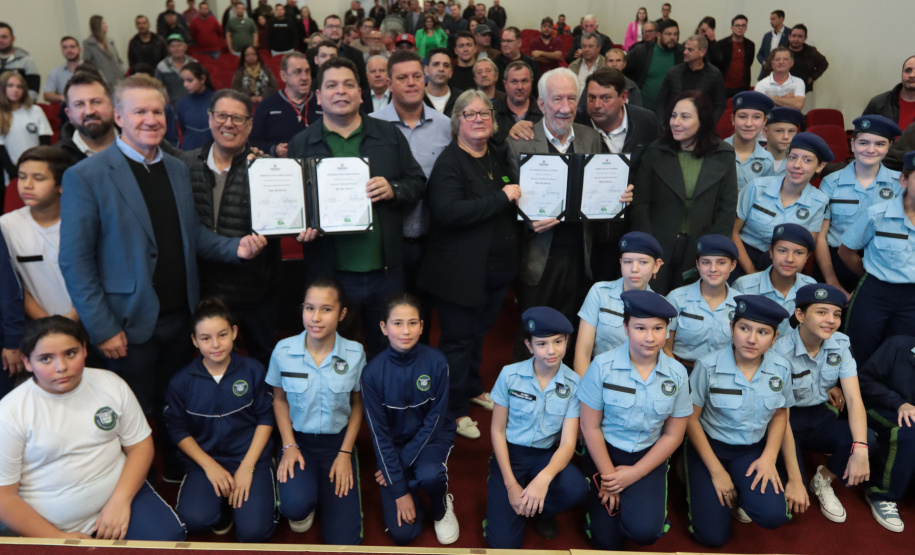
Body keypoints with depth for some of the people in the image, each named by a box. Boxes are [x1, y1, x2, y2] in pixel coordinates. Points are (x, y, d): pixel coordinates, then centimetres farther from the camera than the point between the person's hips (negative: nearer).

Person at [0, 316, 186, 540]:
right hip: (50, 526, -1)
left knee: (168, 536, -18)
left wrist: (120, 500, -14)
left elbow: (140, 445, 2)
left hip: (120, 493, 1)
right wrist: (58, 539, -14)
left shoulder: (110, 383, -2)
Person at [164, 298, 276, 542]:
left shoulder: (253, 370, -7)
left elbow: (265, 419, -2)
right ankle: (223, 503, 10)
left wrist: (247, 467, -10)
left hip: (250, 457, -1)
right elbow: (179, 430, 2)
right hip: (204, 460, 1)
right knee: (194, 520, -26)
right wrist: (210, 466, -9)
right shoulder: (182, 381, -5)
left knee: (253, 531, -19)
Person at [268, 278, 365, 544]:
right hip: (298, 438, 0)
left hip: (337, 440, 0)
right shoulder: (283, 351, -12)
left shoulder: (355, 354, -13)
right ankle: (306, 504, 10)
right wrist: (289, 446, -6)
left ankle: (324, 490, 24)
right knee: (295, 505, -30)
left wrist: (345, 453, -5)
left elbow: (357, 404, 0)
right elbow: (279, 399, 3)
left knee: (343, 540, -8)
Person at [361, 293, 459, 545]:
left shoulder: (436, 361, -20)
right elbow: (380, 432, -14)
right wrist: (400, 489, -15)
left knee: (430, 475, -35)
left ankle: (440, 508, 2)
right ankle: (414, 484, 22)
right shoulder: (373, 372, -20)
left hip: (432, 436, 0)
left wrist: (404, 462, -17)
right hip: (393, 444, 1)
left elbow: (435, 419, -13)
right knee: (403, 533, -9)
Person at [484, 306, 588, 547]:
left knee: (577, 489, -32)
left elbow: (568, 442, -14)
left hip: (546, 455, 2)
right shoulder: (509, 375, -12)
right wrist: (511, 485, -13)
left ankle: (540, 512, 4)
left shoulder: (574, 384, -10)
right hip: (510, 452, -1)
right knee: (503, 542, -17)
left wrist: (544, 478, -34)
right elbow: (498, 430, -5)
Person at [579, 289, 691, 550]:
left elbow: (673, 436, -2)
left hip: (648, 457, 1)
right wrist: (609, 475, -7)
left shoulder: (677, 374, -9)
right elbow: (590, 427, -8)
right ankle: (600, 491, 24)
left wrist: (634, 474, -9)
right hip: (605, 452, -1)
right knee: (606, 540, -5)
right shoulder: (603, 366, -16)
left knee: (644, 531, -20)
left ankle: (647, 499, 13)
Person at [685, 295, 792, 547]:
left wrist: (769, 457, -8)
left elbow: (779, 415, 8)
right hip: (710, 445, -3)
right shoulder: (708, 366, -19)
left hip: (753, 449, 3)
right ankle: (698, 483, 21)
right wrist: (715, 470, -13)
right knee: (713, 536, -9)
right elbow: (691, 419, -11)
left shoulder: (781, 369, -8)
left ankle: (741, 491, 12)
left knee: (772, 516, -23)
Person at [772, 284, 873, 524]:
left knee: (869, 440, -27)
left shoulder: (840, 344, -6)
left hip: (821, 418, 5)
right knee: (795, 500, -24)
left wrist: (860, 449, -30)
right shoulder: (780, 352, -22)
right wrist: (795, 480, -26)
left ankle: (823, 480, 3)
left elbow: (854, 399, -12)